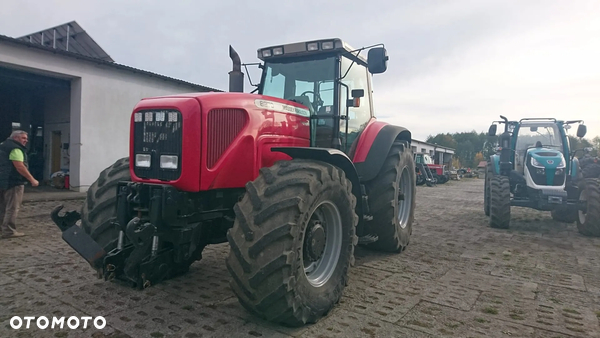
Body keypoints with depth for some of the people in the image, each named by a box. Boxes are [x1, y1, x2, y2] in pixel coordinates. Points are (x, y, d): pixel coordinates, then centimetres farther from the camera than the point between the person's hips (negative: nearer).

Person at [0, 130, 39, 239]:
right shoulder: (15, 149, -14)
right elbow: (19, 166, -23)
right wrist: (32, 180, -21)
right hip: (13, 182, -10)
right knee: (12, 208, -6)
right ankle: (9, 231, -5)